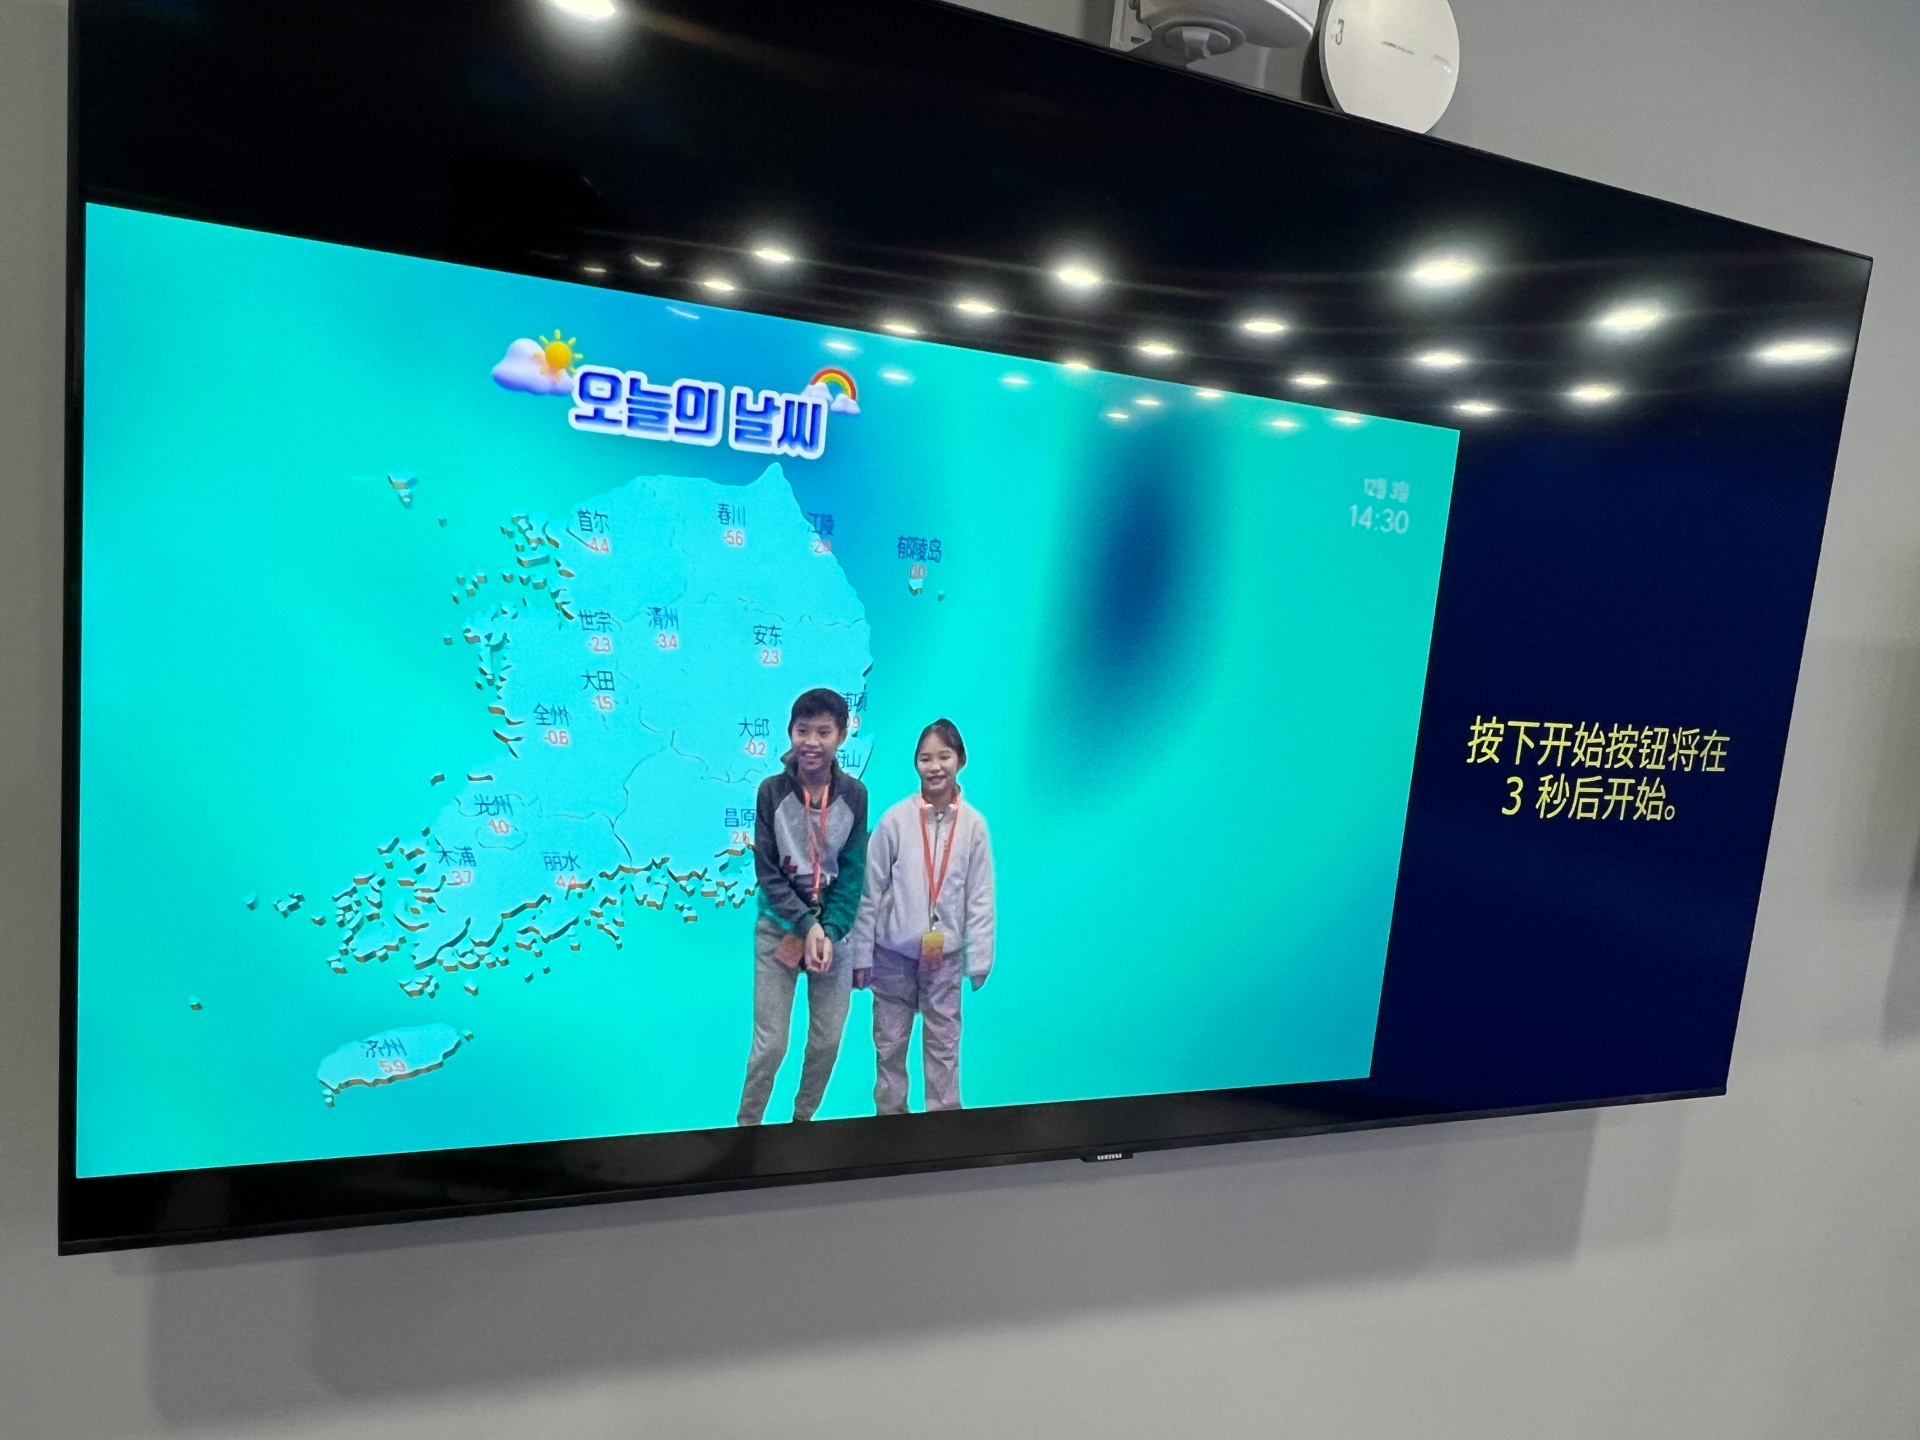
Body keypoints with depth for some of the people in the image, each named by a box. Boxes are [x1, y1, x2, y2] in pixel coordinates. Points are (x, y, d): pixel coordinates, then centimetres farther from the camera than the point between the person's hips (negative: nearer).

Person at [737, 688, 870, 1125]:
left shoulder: (854, 794, -7)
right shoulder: (772, 790, -10)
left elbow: (853, 873, -4)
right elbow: (767, 872, -8)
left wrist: (829, 932, -15)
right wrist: (806, 926, -16)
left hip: (834, 928, 2)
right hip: (779, 927, -2)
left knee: (827, 1040, 9)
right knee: (770, 1043, -3)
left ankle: (803, 1120, 31)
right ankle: (746, 1126, 17)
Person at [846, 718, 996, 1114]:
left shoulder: (973, 824, -6)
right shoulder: (895, 819, -10)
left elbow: (981, 896, -1)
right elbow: (870, 891, -4)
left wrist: (979, 958, -1)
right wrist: (861, 954, -3)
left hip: (945, 954, 1)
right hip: (893, 952, 0)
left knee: (944, 1044, 10)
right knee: (890, 1044, 12)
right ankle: (890, 1115, 28)